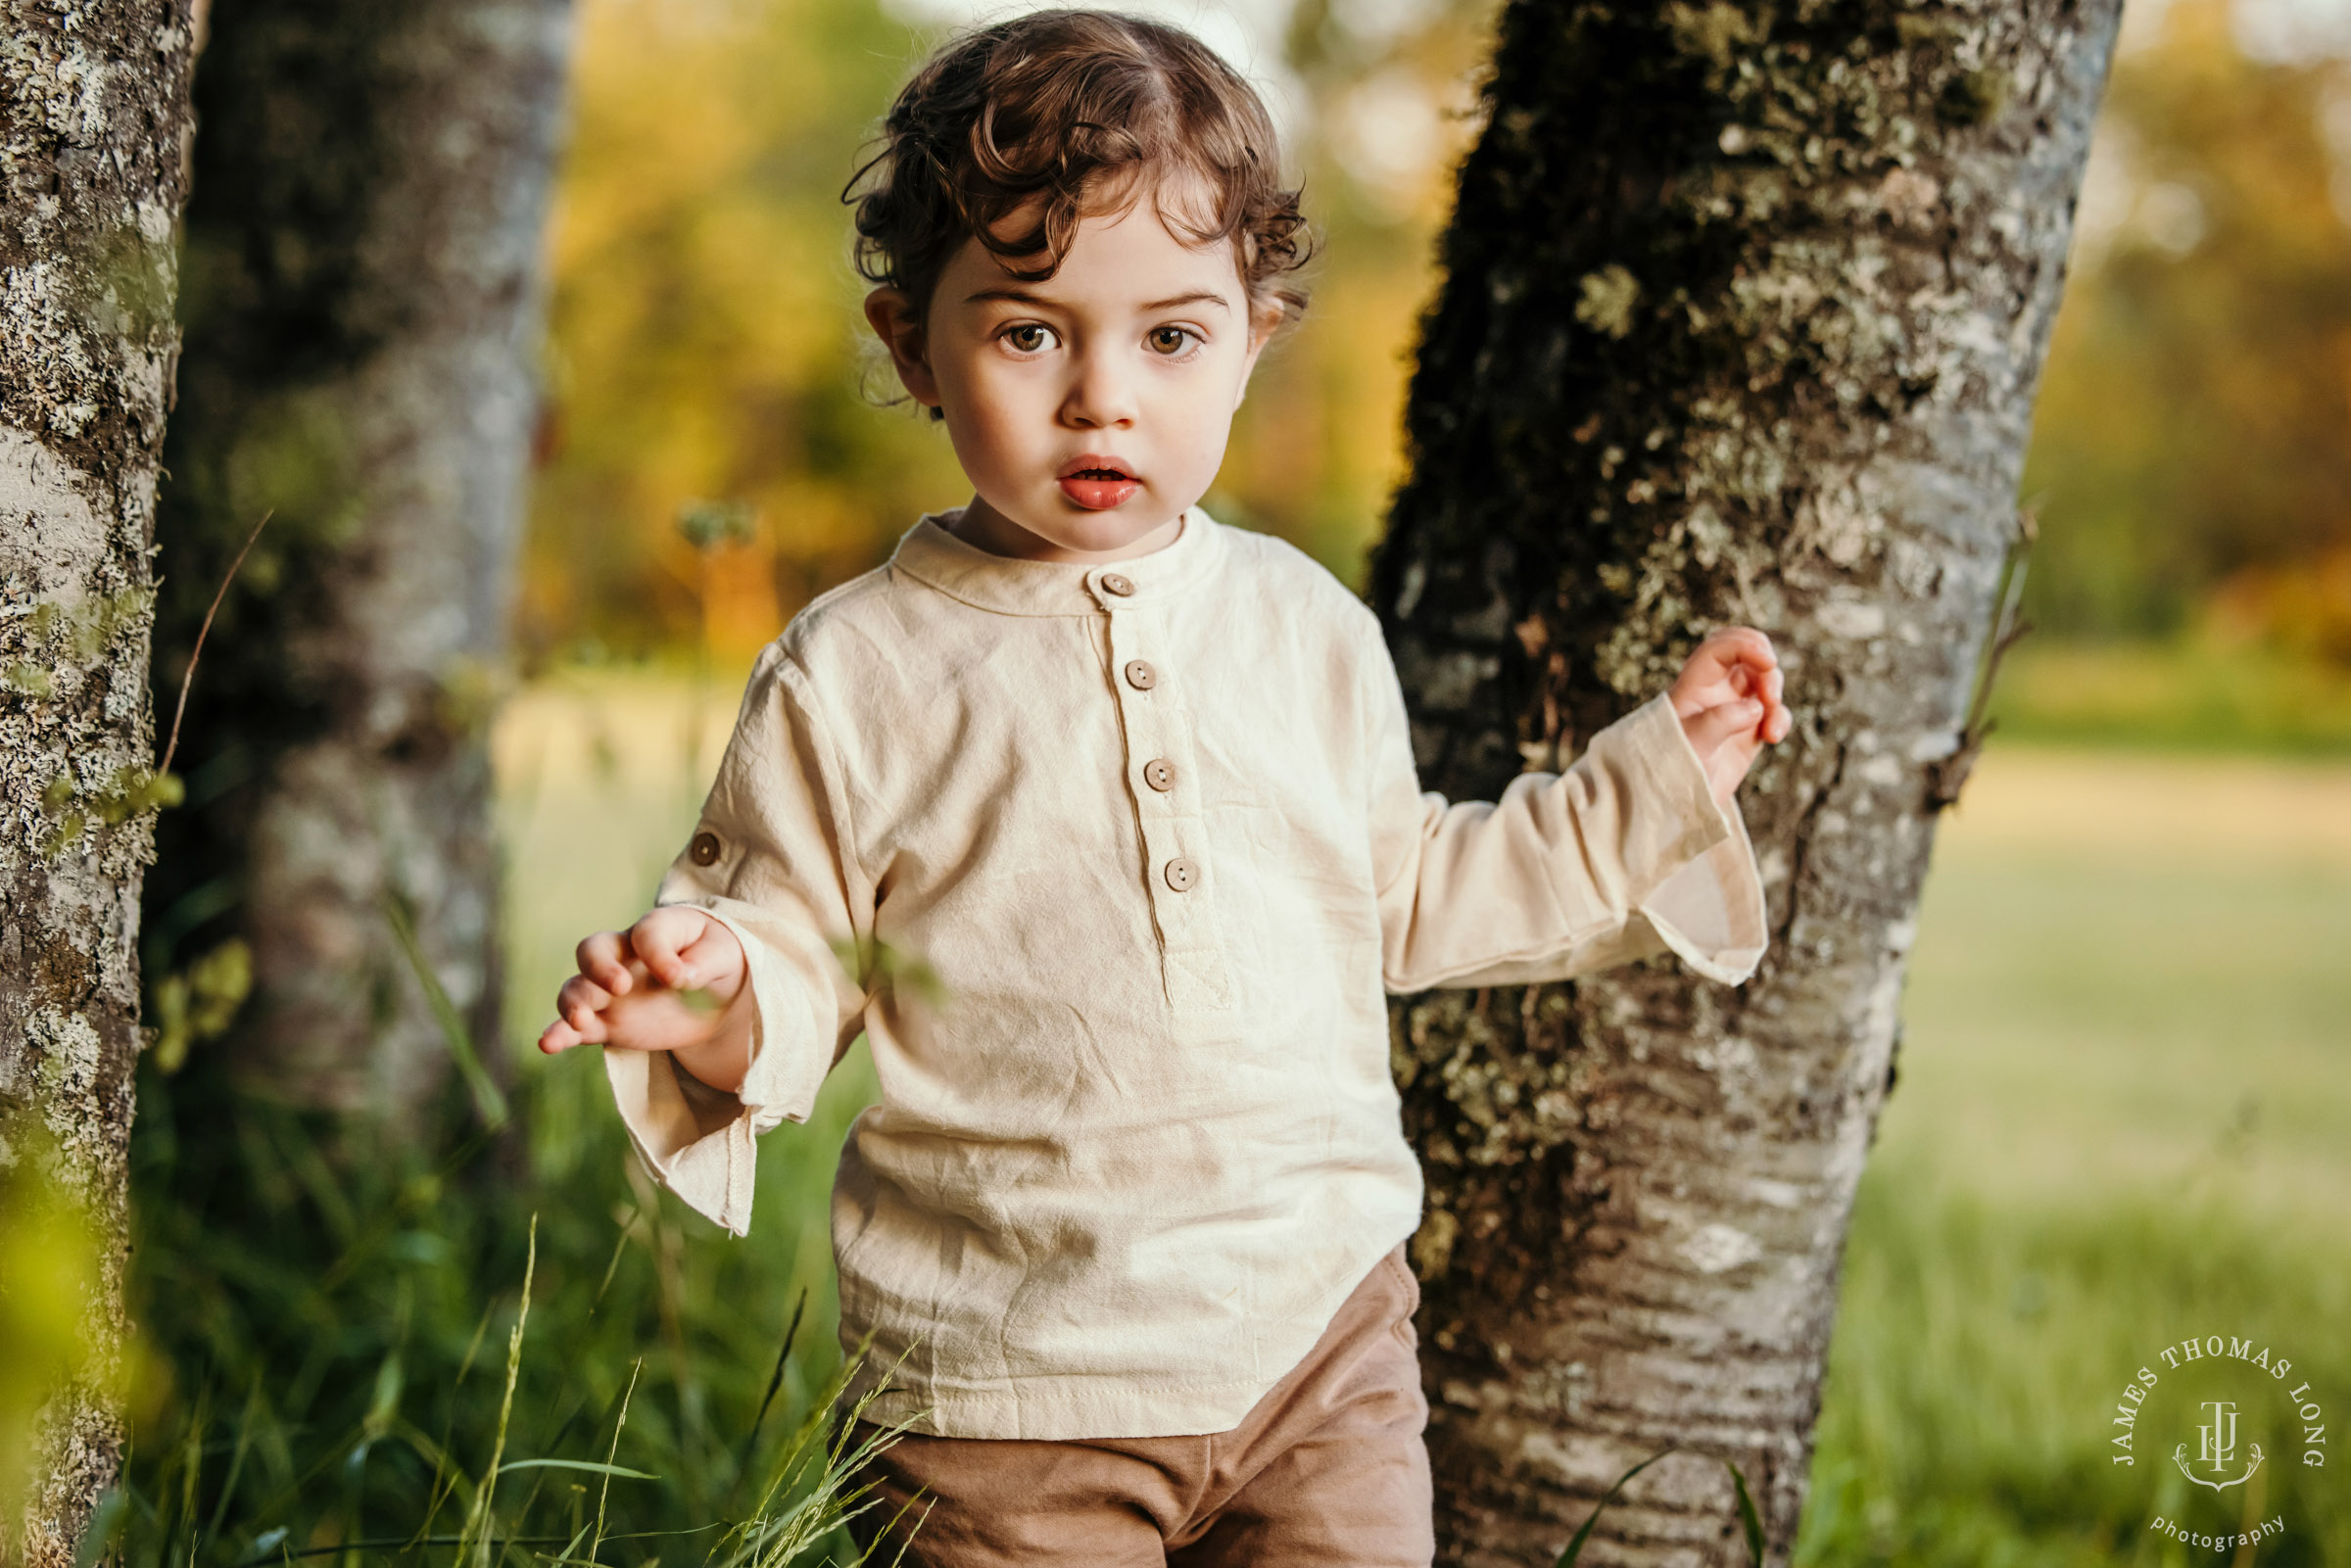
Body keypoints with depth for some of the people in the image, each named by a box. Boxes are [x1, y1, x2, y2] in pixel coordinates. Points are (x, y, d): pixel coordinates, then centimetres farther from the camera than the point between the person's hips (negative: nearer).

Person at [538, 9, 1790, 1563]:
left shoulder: (1311, 631, 6)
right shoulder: (853, 678, -6)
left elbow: (1402, 897, 19)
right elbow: (794, 965, -2)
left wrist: (1653, 778, 17)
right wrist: (715, 1008, -24)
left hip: (1320, 1336, 3)